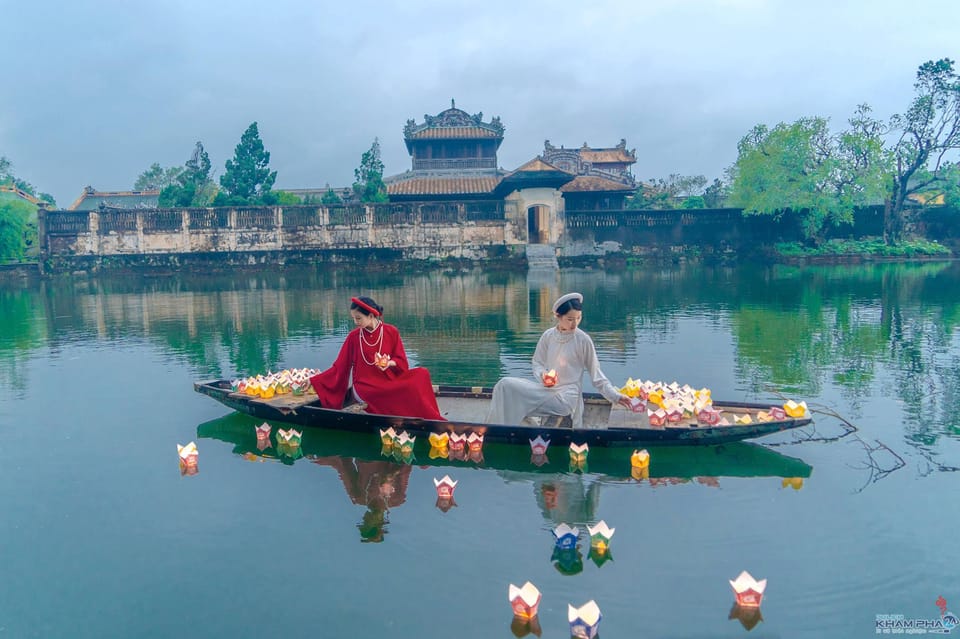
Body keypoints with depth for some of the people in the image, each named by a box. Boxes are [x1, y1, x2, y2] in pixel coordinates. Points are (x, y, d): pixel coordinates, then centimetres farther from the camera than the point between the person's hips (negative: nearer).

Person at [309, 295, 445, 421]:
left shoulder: (391, 332, 1)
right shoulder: (353, 336, 1)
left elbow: (401, 361, 5)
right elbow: (339, 366, 5)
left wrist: (389, 363, -17)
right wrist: (314, 380, -1)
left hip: (388, 381, 3)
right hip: (364, 387, -3)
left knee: (421, 375, -21)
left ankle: (429, 421, -13)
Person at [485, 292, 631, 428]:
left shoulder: (583, 340, -7)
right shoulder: (548, 335, 1)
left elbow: (596, 373, 1)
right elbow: (537, 362, 11)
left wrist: (615, 396, -6)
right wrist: (542, 375, -11)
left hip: (566, 395, -4)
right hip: (546, 387, 4)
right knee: (505, 385, -19)